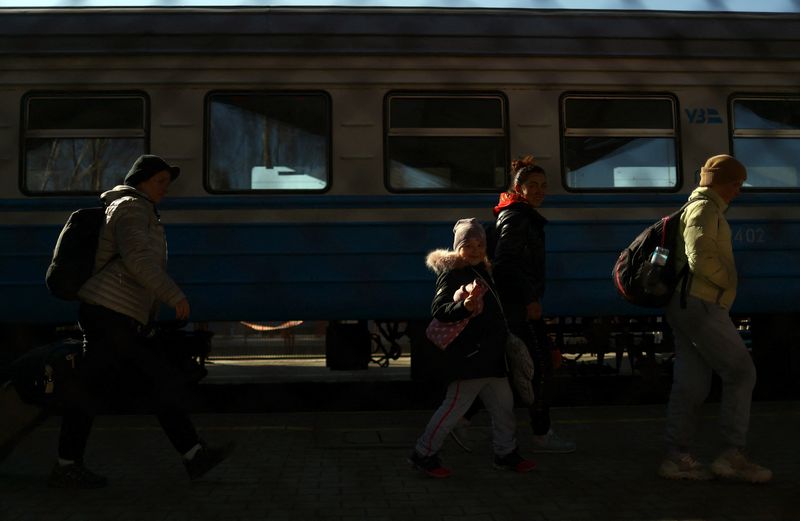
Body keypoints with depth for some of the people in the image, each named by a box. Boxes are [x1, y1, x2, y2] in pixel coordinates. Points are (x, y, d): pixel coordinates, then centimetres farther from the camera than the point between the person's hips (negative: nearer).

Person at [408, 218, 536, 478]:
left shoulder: (481, 270, 15)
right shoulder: (451, 273, -12)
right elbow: (438, 309, -26)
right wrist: (465, 306, -39)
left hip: (490, 355, 9)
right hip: (468, 356, -9)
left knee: (504, 405, 14)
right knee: (455, 406, -6)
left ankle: (506, 453, 29)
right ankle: (424, 454, 7)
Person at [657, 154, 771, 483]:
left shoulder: (697, 208, 24)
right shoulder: (704, 209, -9)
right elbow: (700, 258, -22)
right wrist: (729, 281, -8)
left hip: (686, 306, 10)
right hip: (701, 305, -10)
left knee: (691, 383, 7)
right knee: (741, 373, -6)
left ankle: (677, 458, 7)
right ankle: (733, 456, -4)